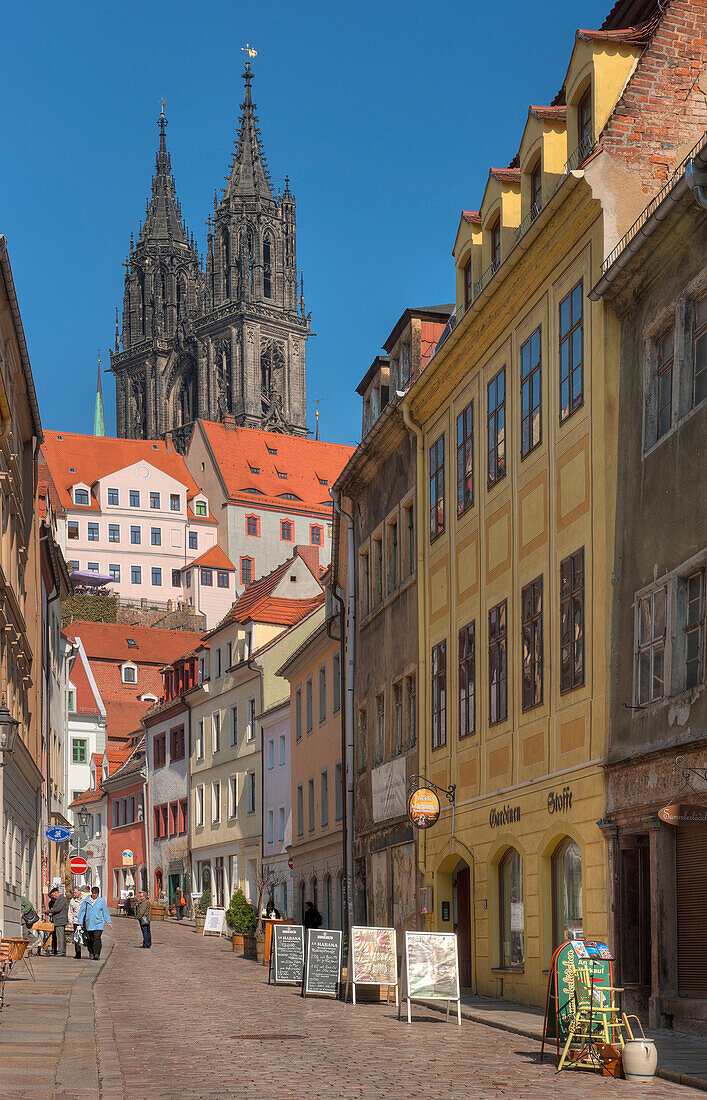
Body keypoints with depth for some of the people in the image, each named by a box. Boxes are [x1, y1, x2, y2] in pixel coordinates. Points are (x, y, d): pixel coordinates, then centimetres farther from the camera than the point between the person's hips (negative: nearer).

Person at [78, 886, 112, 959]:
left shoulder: (101, 901, 5)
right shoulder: (86, 900, 4)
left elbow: (105, 911, 10)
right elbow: (82, 911, 7)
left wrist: (109, 922, 7)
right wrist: (80, 922, 3)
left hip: (98, 923, -2)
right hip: (89, 923, 2)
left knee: (97, 938, -14)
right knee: (89, 939, 6)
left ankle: (97, 954, -17)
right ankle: (91, 952, 25)